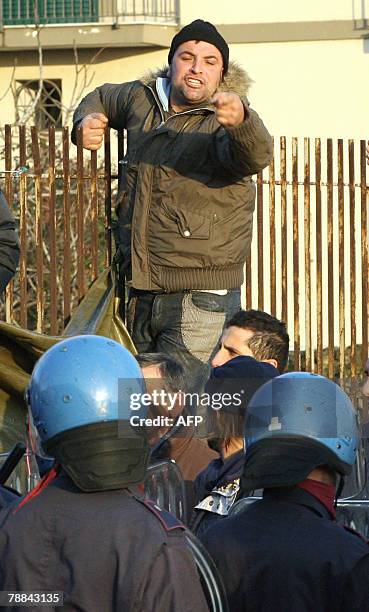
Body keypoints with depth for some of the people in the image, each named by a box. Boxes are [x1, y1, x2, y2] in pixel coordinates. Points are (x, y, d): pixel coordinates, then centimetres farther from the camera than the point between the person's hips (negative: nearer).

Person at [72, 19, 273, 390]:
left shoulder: (222, 122, -9)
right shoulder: (143, 99, 9)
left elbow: (256, 156, -33)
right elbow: (103, 97, 32)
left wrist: (240, 121, -56)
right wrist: (87, 120, 8)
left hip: (201, 300, -6)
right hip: (140, 295, 7)